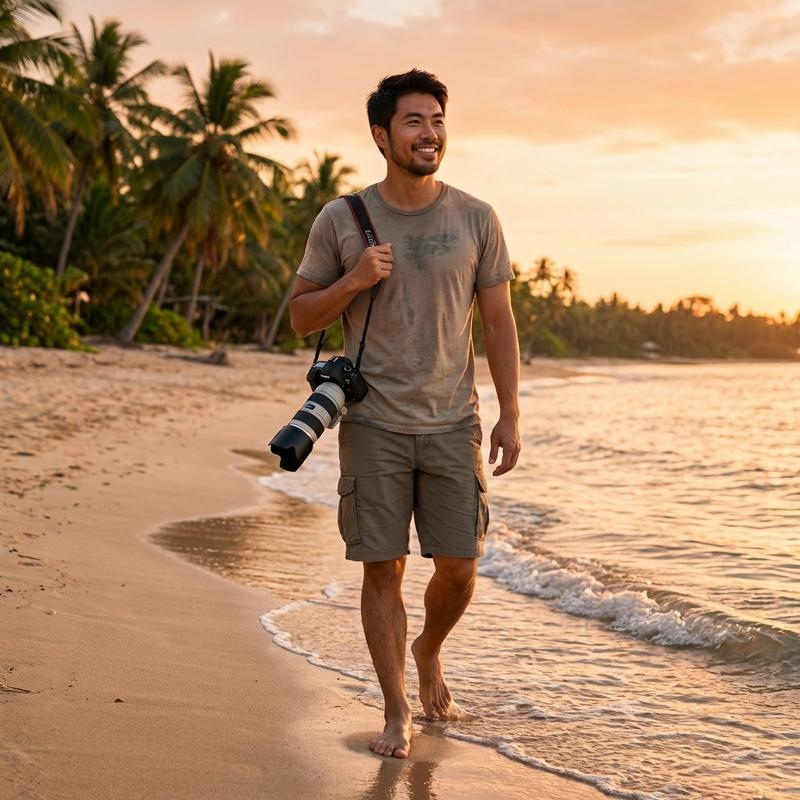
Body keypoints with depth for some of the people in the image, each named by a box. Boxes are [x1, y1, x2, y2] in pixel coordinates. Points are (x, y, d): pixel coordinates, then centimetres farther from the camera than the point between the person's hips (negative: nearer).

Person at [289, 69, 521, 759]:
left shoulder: (476, 219, 3)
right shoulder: (341, 221, 0)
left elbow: (499, 322, 7)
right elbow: (301, 317, 6)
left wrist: (511, 415, 1)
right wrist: (354, 280, -13)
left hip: (453, 423, 1)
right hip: (373, 424, -1)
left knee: (459, 567, 2)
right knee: (383, 569, 2)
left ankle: (428, 652, 34)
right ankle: (396, 711, 16)